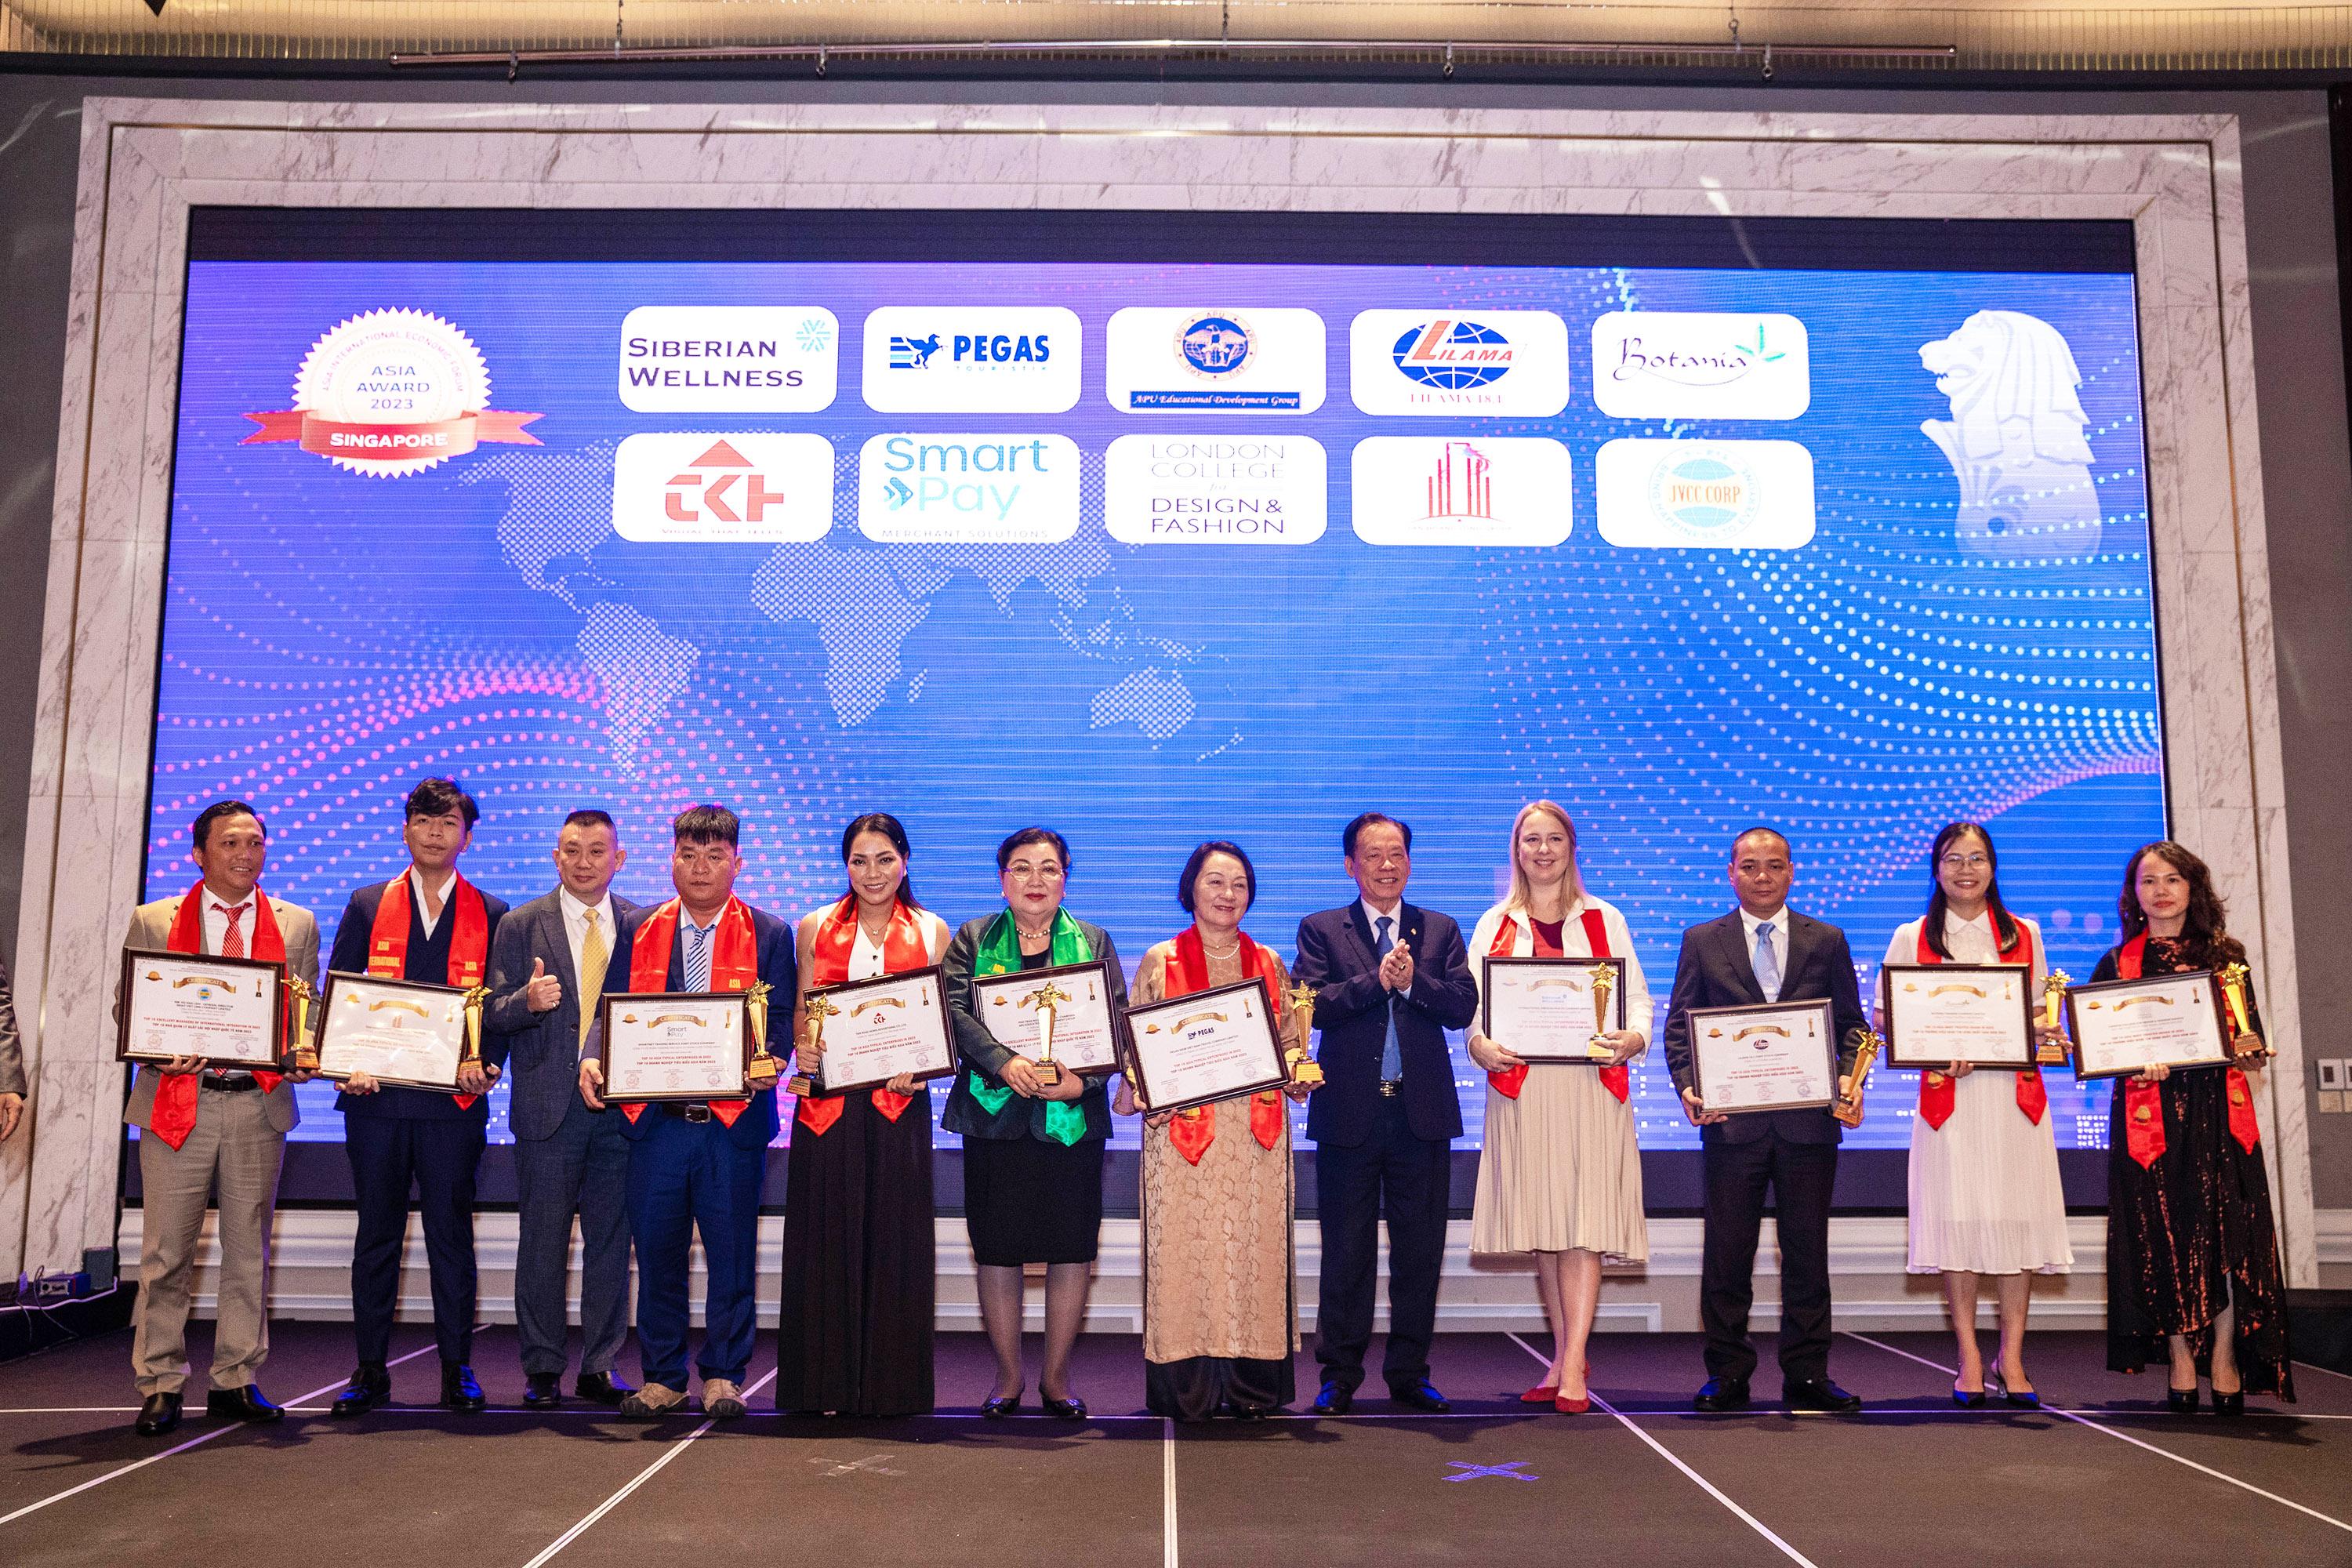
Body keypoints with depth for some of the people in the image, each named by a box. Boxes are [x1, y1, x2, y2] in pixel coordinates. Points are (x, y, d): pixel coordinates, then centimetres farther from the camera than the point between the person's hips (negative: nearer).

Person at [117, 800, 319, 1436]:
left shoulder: (297, 925, 10)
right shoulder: (152, 922, 6)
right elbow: (127, 1008, 7)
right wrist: (159, 1055, -12)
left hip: (260, 1103, 2)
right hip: (179, 1101, -1)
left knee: (248, 1250, 7)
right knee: (166, 1252, 0)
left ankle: (237, 1381, 16)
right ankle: (160, 1386, 11)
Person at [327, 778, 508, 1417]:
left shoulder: (492, 915, 7)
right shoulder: (367, 906, 10)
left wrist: (485, 1065, -10)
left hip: (453, 1100, -1)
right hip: (375, 1097, 1)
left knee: (451, 1233, 3)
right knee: (376, 1233, 7)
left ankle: (457, 1370, 11)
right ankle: (371, 1370, 16)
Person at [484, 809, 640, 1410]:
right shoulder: (520, 926, 4)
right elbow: (494, 1015, 0)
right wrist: (527, 1000, -21)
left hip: (622, 1104, 1)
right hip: (548, 1107, -1)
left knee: (612, 1241, 6)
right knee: (543, 1242, 4)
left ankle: (600, 1367, 16)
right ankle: (542, 1370, 15)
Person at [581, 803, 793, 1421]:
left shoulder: (769, 935, 5)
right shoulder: (638, 931, 11)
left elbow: (780, 1023, 2)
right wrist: (593, 1059, -11)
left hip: (734, 1119, -2)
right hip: (655, 1116, 2)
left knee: (731, 1254, 3)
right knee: (656, 1253, 7)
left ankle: (723, 1376, 17)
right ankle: (661, 1378, 20)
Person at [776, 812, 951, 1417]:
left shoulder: (933, 932, 7)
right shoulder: (816, 928, 9)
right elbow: (800, 1013, 10)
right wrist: (803, 1049, -10)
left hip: (899, 1102, -1)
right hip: (827, 1103, 1)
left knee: (894, 1240, 2)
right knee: (826, 1239, 3)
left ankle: (890, 1384, 11)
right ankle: (826, 1383, 12)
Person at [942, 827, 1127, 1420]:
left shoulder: (1095, 943, 10)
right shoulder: (973, 939, 8)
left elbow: (1118, 1022, 1)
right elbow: (954, 1010, -7)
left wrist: (1084, 1078, -16)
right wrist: (1004, 1062, -22)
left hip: (1074, 1118, 1)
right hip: (995, 1112, 0)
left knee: (1071, 1248, 2)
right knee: (998, 1248, 4)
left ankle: (1056, 1376, 17)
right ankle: (1008, 1376, 18)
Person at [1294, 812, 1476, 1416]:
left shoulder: (1440, 930, 11)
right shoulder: (1321, 930, 5)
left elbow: (1464, 1006, -2)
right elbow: (1310, 1005, -10)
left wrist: (1410, 980, -16)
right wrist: (1375, 980, -19)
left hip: (1422, 1112, 2)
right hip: (1350, 1112, -2)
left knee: (1420, 1251, 7)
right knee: (1346, 1253, 5)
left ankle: (1409, 1373, 19)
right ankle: (1339, 1376, 15)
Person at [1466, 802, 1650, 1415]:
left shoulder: (1604, 920, 11)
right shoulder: (1494, 924, 12)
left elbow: (1636, 995, 5)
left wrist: (1634, 1036, -16)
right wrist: (1480, 1045, -16)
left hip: (1592, 1084, -1)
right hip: (1520, 1086, 2)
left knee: (1583, 1220, -8)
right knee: (1540, 1224, 6)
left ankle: (1573, 1366, -8)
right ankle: (1563, 1358, 17)